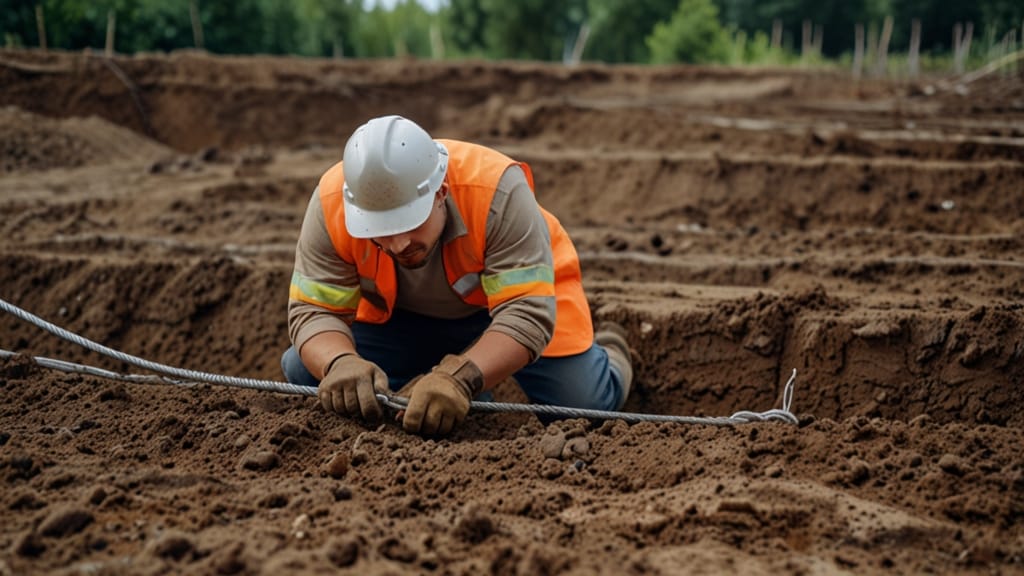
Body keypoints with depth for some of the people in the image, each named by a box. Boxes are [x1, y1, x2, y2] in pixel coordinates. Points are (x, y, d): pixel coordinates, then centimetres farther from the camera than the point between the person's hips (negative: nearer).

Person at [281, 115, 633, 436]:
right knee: (303, 372, -13)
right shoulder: (330, 204, -30)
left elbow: (527, 313, -40)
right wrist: (340, 364, -48)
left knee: (583, 401, -18)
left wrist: (461, 379, -55)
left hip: (520, 283, -3)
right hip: (404, 315, 3)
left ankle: (609, 355, 22)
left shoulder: (497, 192, -39)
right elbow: (313, 310, -25)